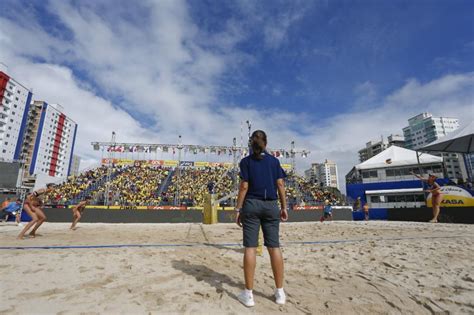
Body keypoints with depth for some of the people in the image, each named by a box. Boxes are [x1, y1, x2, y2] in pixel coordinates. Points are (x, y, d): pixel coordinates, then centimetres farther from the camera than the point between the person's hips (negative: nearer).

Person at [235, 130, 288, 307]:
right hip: (271, 205, 3)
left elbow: (244, 187, -6)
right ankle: (280, 292, 18)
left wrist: (238, 209, -1)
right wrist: (284, 207, 10)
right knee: (274, 247, 8)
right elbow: (280, 184, 3)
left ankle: (248, 294, 10)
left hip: (251, 205, -2)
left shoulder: (246, 161, 0)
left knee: (250, 248, 1)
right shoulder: (274, 160, 7)